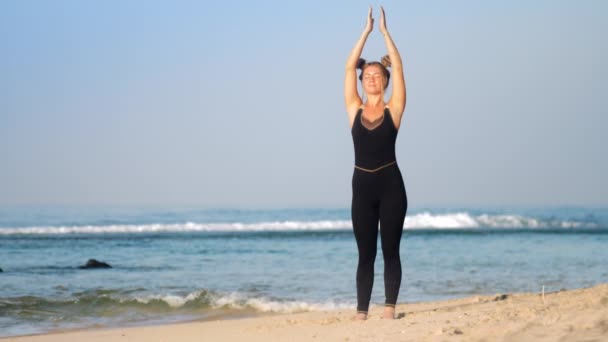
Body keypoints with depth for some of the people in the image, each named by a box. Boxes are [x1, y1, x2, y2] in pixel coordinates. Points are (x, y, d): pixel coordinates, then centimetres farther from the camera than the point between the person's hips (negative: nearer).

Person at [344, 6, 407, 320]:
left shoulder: (393, 109, 3)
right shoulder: (354, 109, 7)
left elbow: (398, 66, -2)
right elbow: (349, 67, 5)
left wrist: (384, 31, 1)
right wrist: (366, 30, 6)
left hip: (390, 184, -2)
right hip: (362, 186, 2)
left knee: (390, 250, 1)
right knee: (365, 254, 4)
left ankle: (389, 308, 0)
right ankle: (361, 313, 2)